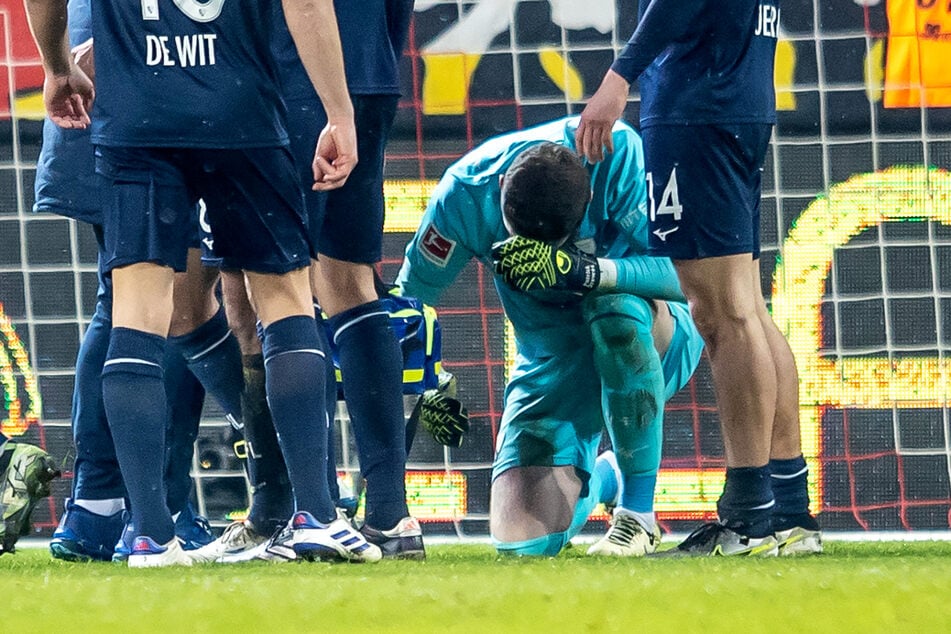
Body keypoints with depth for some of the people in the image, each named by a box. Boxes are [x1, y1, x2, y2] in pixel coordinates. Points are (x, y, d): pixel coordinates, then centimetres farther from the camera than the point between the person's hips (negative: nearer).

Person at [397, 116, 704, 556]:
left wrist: (580, 269, -46)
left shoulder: (617, 154, -27)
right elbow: (410, 295, -3)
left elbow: (679, 273, -33)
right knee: (524, 539, -11)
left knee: (616, 309, -39)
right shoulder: (467, 193, -18)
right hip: (553, 359, 3)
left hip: (652, 340, -3)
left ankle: (638, 511, -23)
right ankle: (599, 477, 28)